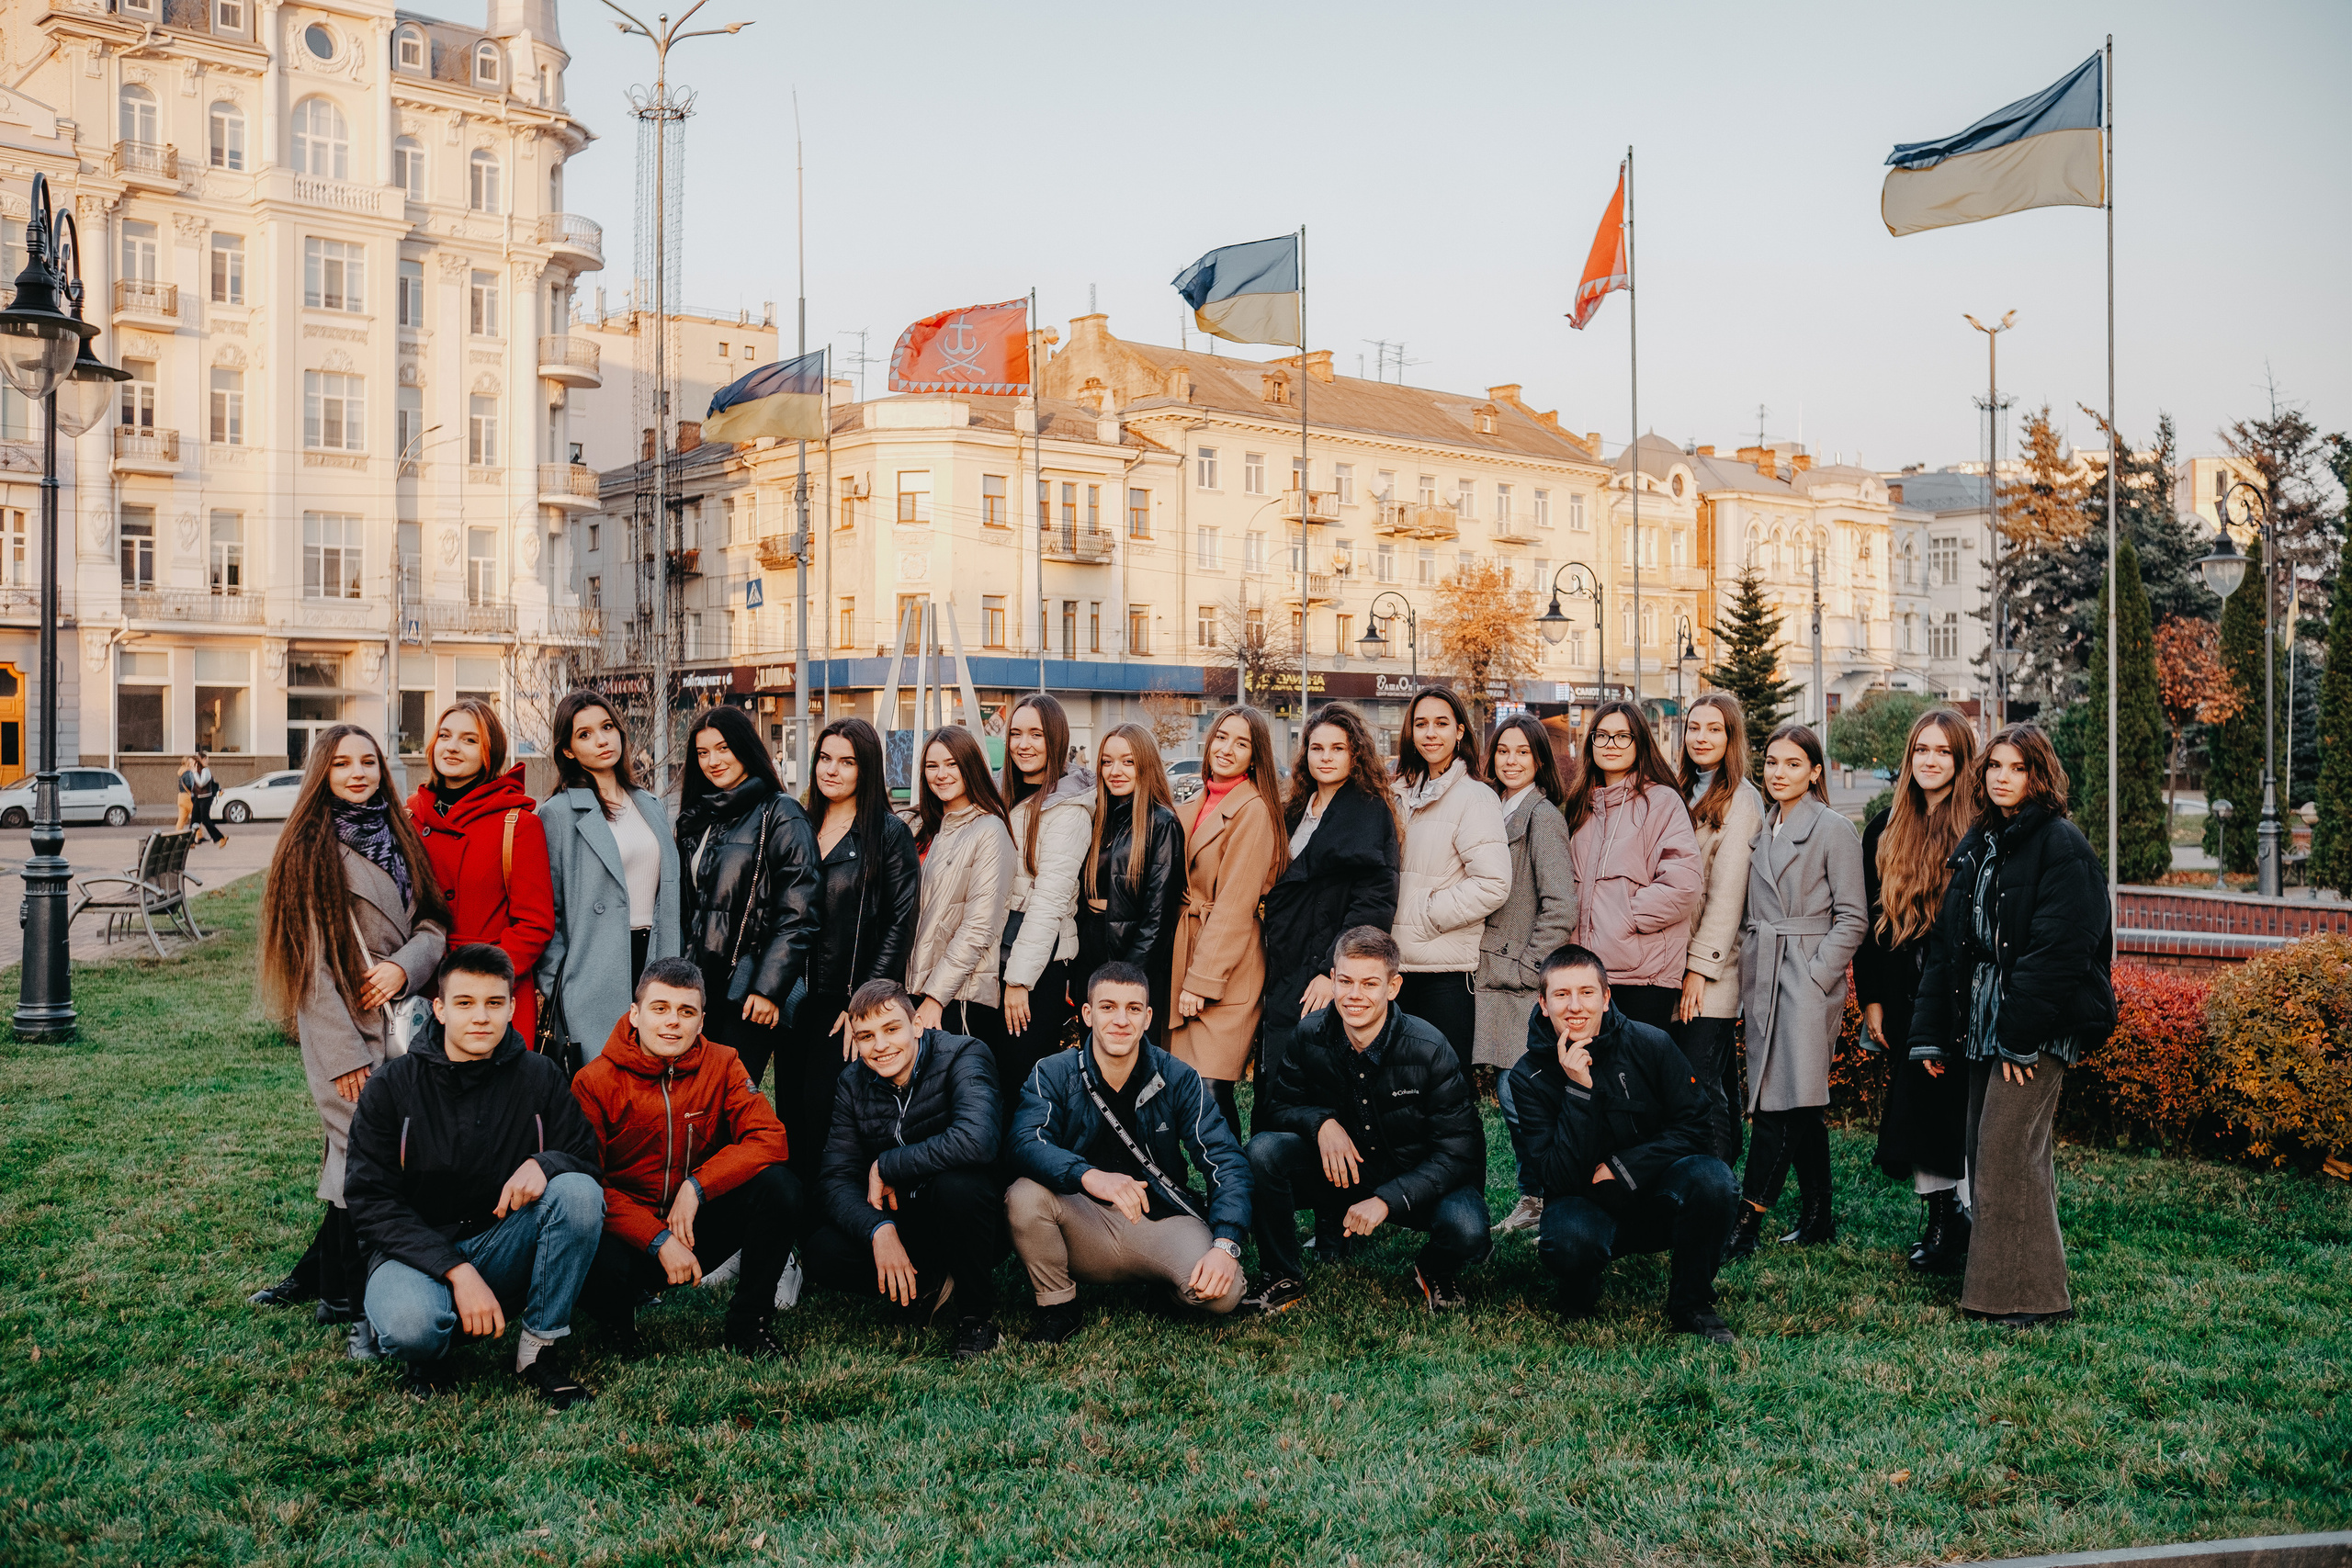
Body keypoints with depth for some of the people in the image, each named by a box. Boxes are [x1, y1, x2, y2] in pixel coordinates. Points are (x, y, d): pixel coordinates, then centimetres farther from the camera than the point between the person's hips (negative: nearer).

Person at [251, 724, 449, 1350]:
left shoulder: (400, 836, 13)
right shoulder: (311, 847, -3)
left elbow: (433, 920, 12)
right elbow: (311, 955, -7)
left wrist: (406, 964, -10)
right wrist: (344, 1052, -12)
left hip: (404, 1013, 5)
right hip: (346, 1024, -5)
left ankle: (319, 1275, 22)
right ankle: (357, 1305, 2)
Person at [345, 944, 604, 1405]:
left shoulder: (540, 1078, -1)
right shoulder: (391, 1087, -6)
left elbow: (588, 1159, 1)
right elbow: (372, 1203, -10)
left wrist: (544, 1162, -26)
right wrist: (458, 1272, -22)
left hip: (504, 1247, 3)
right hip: (415, 1249, -2)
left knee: (579, 1191, -26)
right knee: (409, 1327, -37)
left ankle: (536, 1351, -12)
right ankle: (430, 1357, 3)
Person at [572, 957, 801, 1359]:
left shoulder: (722, 1065, -3)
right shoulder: (595, 1082, -10)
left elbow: (769, 1139, -13)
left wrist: (697, 1187, -24)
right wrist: (659, 1240, -24)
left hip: (699, 1226, 2)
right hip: (628, 1233, -2)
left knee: (779, 1188, -24)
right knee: (598, 1268, -37)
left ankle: (746, 1326, -5)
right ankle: (621, 1328, 3)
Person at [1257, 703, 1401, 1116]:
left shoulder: (1370, 811, -6)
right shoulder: (1297, 812, 17)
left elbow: (1374, 901, -14)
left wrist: (1332, 971, -19)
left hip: (1327, 986, -7)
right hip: (1285, 977, 7)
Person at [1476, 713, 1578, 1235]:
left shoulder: (1541, 815, -10)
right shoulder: (1497, 813, 16)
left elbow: (1560, 908, -15)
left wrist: (1527, 968, -12)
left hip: (1525, 980, -8)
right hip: (1498, 975, 8)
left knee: (1518, 1093, -8)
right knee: (1511, 1092, 10)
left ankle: (1545, 1202, 3)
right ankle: (1533, 1201, 19)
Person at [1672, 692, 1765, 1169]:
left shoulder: (1740, 800, -7)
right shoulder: (1688, 794, 17)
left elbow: (1727, 892, -12)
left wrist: (1700, 966, -14)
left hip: (1712, 972, -7)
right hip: (1680, 967, 7)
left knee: (1700, 1089, -9)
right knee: (1719, 1085, 11)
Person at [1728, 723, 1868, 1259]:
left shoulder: (1834, 830, -4)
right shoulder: (1759, 829, 14)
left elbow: (1852, 917, -6)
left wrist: (1814, 977, -13)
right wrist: (1746, 972, 9)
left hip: (1809, 977, -6)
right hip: (1762, 975, 6)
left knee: (1782, 1100, -11)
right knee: (1800, 1107, 10)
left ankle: (1746, 1219, -12)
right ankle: (1818, 1216, 17)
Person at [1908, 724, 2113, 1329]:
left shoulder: (2062, 846, -8)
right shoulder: (1975, 846, 15)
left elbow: (2059, 950, -16)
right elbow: (1945, 943, 15)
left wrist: (2020, 1035, -19)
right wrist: (1930, 1031, 10)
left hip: (2040, 1025, -8)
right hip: (1982, 1023, 8)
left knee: (2008, 1152, -8)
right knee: (1984, 1152, 10)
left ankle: (2031, 1294, 2)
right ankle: (1992, 1280, 20)